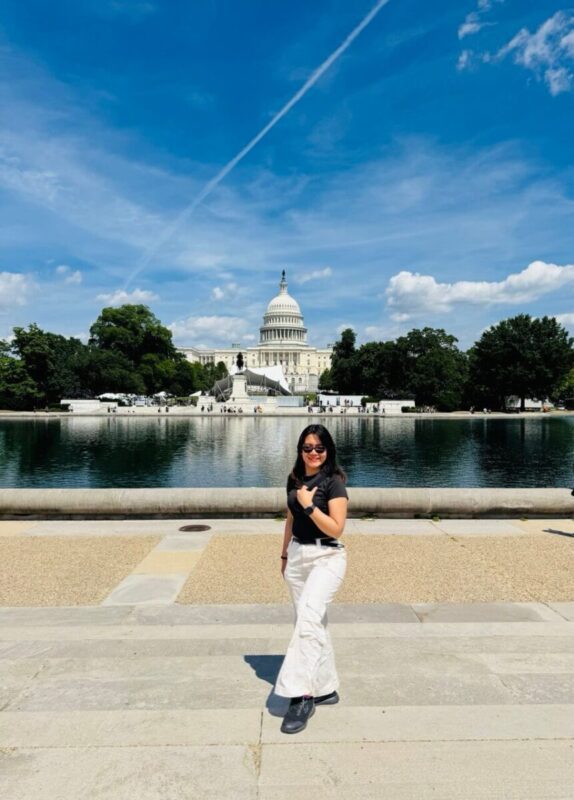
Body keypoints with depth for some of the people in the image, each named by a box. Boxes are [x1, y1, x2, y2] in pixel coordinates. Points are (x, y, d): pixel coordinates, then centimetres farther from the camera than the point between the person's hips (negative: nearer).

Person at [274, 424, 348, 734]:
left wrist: (309, 505, -21)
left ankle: (301, 695, -21)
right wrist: (284, 554, 19)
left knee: (308, 616, -25)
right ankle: (326, 688, 28)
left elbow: (336, 528, -16)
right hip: (297, 556, 7)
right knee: (312, 622, 14)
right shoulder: (294, 480, 8)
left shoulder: (333, 482, -11)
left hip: (326, 557, -7)